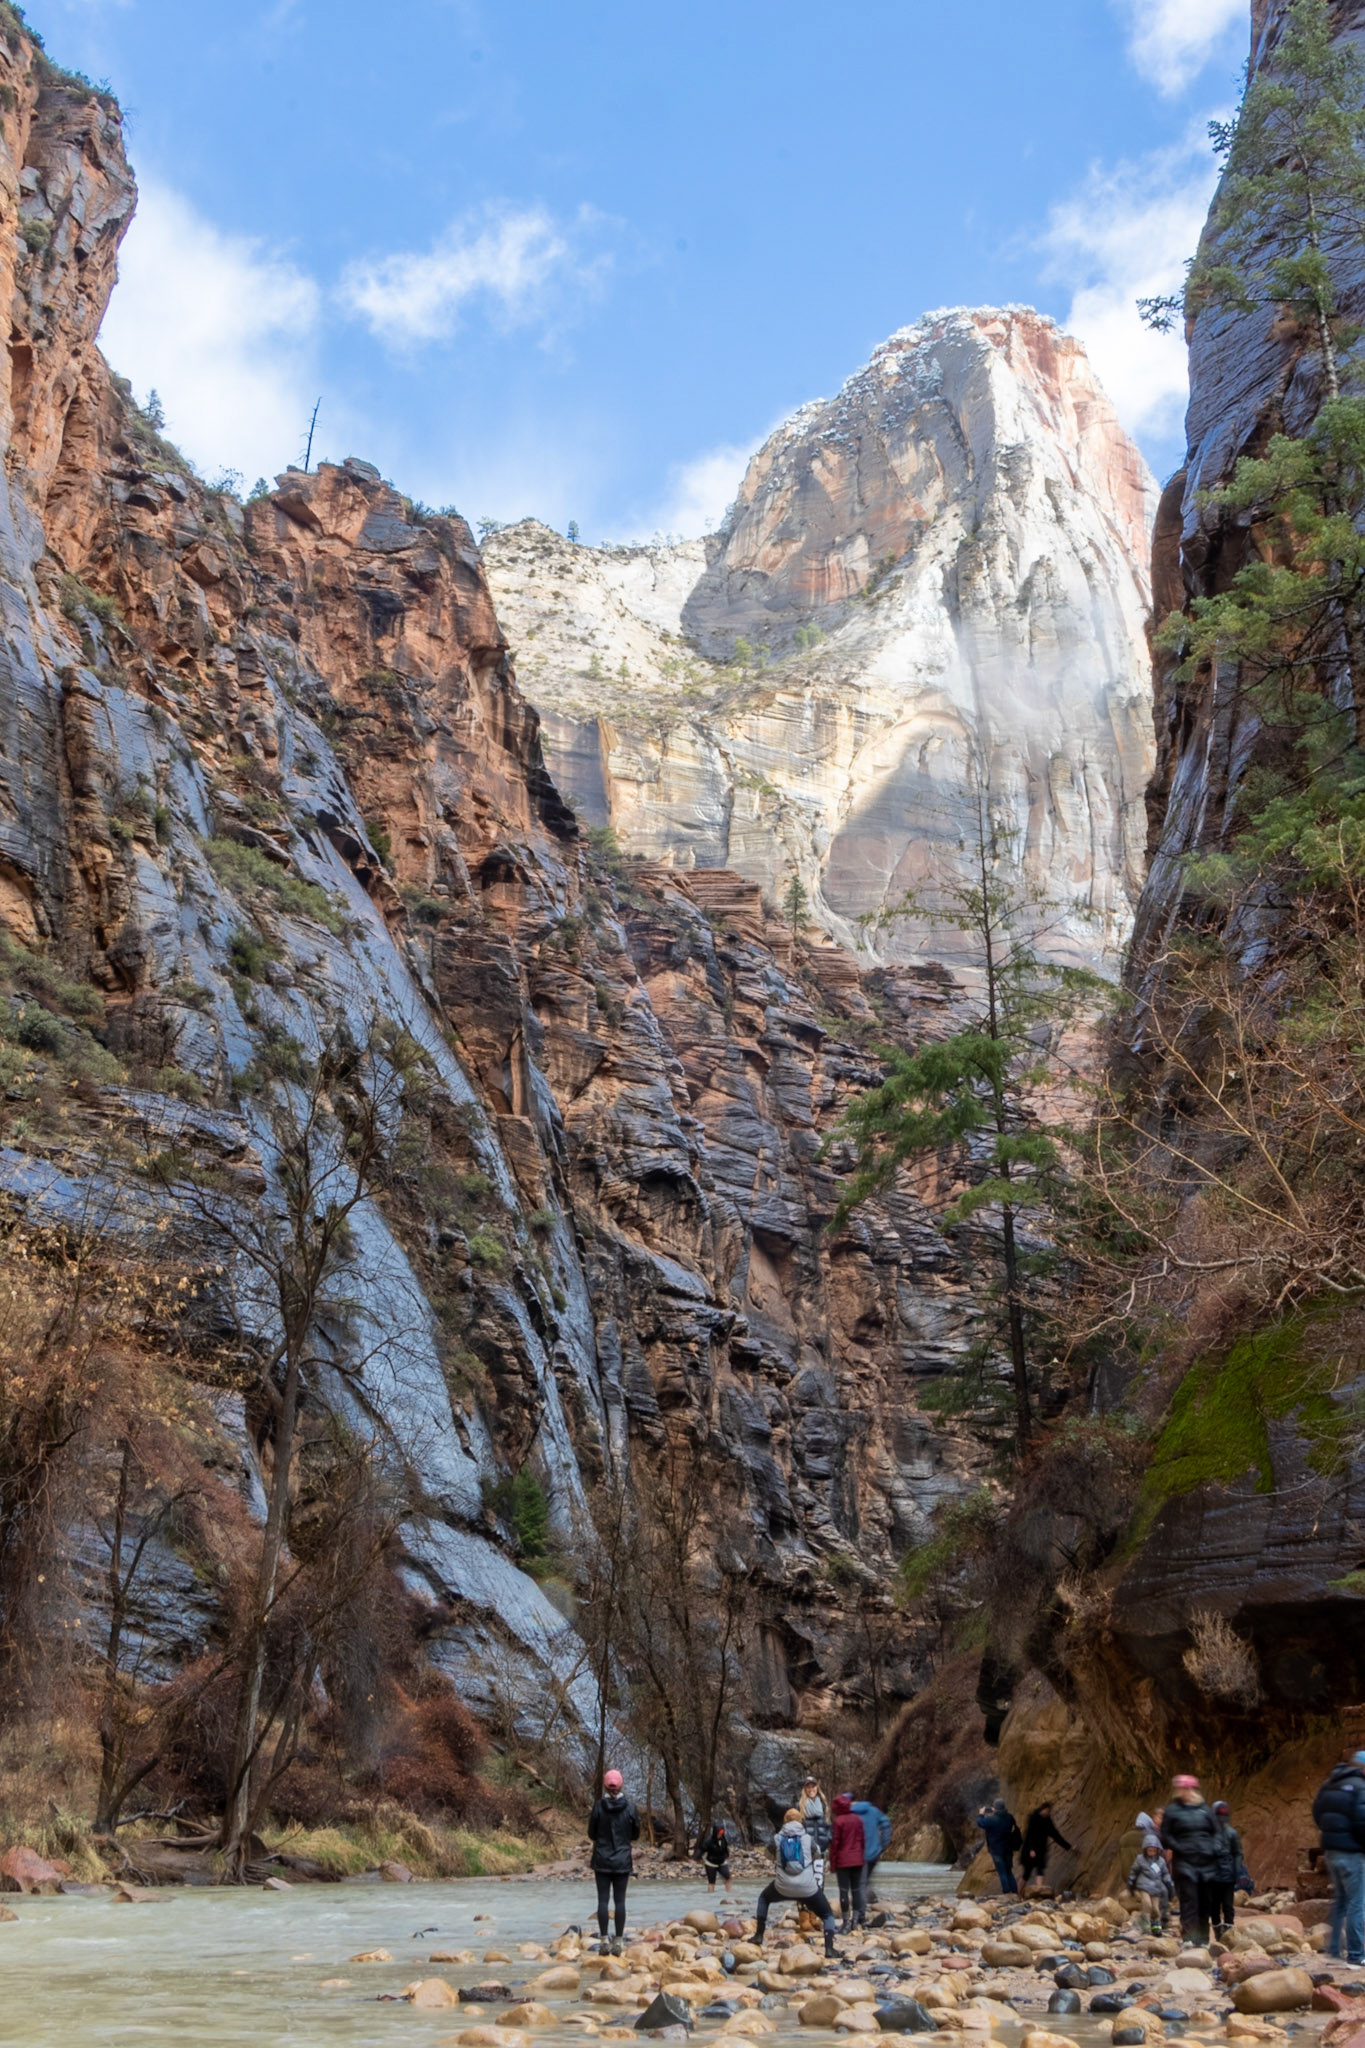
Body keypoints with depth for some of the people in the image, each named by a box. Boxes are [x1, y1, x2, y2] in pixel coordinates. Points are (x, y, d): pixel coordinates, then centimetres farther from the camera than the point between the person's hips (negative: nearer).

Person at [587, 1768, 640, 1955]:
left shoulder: (598, 1806, -9)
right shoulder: (630, 1806, -7)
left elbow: (591, 1835, 1)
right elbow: (636, 1835, 3)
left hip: (602, 1860, 0)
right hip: (623, 1860, 0)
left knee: (603, 1900, 4)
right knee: (620, 1901, 4)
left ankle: (603, 1942, 2)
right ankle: (618, 1943, 4)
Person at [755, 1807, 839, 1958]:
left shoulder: (777, 1838, 6)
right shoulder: (807, 1838, 7)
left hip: (783, 1887, 1)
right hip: (808, 1887, -1)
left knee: (763, 1898, 32)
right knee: (828, 1915, 18)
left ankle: (759, 1936, 25)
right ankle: (829, 1948, -3)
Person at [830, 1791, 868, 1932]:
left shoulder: (838, 1821, -11)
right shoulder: (857, 1819, 4)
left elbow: (835, 1843, -9)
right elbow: (862, 1839, 9)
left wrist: (832, 1863, -3)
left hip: (843, 1861, -5)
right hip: (858, 1860, 5)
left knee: (844, 1890, 1)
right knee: (856, 1889, 11)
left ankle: (846, 1922, 1)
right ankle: (856, 1920, 12)